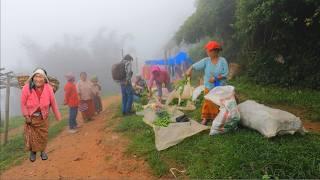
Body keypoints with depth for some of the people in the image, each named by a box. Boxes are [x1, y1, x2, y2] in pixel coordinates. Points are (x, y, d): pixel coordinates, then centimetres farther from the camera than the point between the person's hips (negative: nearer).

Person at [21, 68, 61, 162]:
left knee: (43, 135, 13)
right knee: (31, 136, 9)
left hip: (43, 117, 1)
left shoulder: (48, 88, -18)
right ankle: (33, 152, 35)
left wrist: (58, 117, -4)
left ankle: (42, 151, 37)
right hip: (31, 117, -1)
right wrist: (26, 116, -11)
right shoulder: (27, 88, -21)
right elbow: (23, 103, -11)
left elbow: (53, 103, -9)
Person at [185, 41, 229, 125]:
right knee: (208, 103, 8)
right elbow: (195, 65, -17)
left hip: (220, 87, -1)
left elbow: (226, 74, -11)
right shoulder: (206, 60, -7)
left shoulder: (222, 61, -10)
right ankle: (205, 118, 22)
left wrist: (216, 78, -22)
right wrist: (190, 69, -37)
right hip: (209, 87, 1)